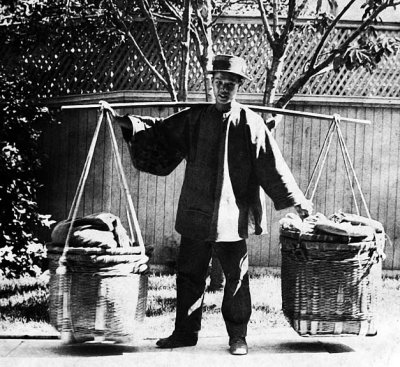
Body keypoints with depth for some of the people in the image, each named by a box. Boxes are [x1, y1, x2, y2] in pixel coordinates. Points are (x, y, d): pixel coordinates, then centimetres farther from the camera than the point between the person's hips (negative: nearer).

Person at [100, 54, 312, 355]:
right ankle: (186, 332, 20)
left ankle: (238, 336, 15)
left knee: (236, 277, 4)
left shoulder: (250, 123, -2)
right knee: (189, 274, 8)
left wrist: (296, 200, 0)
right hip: (196, 213, 3)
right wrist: (124, 121, 6)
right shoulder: (194, 118, 7)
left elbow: (272, 164, 0)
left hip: (233, 215, -3)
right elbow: (159, 132, 13)